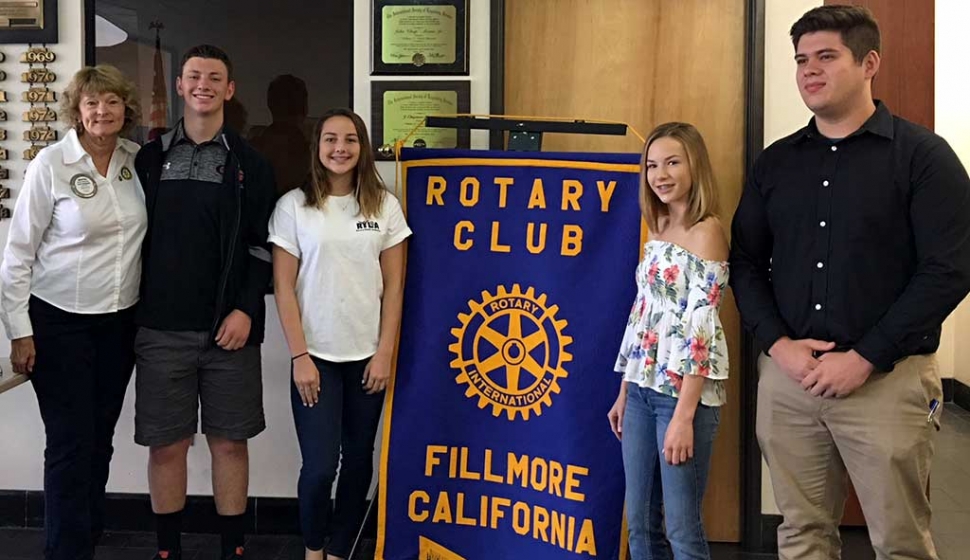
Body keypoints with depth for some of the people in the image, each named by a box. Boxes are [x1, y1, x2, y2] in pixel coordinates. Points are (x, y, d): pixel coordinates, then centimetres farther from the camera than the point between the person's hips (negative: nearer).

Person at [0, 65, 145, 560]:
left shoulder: (137, 160, 2)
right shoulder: (51, 164, -10)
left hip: (120, 322, 4)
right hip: (60, 321, -4)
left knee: (100, 439, 12)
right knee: (71, 444, -2)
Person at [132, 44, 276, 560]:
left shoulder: (249, 164, 5)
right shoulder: (149, 158, 9)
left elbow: (262, 246, 1)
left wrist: (245, 310, -10)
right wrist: (131, 314, 4)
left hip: (229, 328, -1)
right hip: (161, 328, 1)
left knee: (230, 441, 6)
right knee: (166, 444, 6)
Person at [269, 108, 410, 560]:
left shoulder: (384, 206, 3)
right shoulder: (294, 206, -3)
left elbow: (394, 285, 3)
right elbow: (283, 287, -4)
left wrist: (385, 352, -3)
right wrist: (299, 356, -9)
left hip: (367, 355, 2)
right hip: (316, 355, -2)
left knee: (358, 462, 8)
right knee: (320, 466, -5)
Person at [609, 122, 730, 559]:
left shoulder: (706, 232, -10)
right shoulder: (658, 231, 13)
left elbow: (701, 326, -16)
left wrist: (684, 414, -20)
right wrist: (623, 393, 15)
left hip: (685, 391, -8)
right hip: (642, 389, 8)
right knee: (638, 522, 13)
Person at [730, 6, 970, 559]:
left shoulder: (923, 154, -3)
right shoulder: (775, 162, 10)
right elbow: (746, 262, 10)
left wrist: (864, 359, -15)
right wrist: (779, 344, -6)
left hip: (888, 379, -3)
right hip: (786, 375, 4)